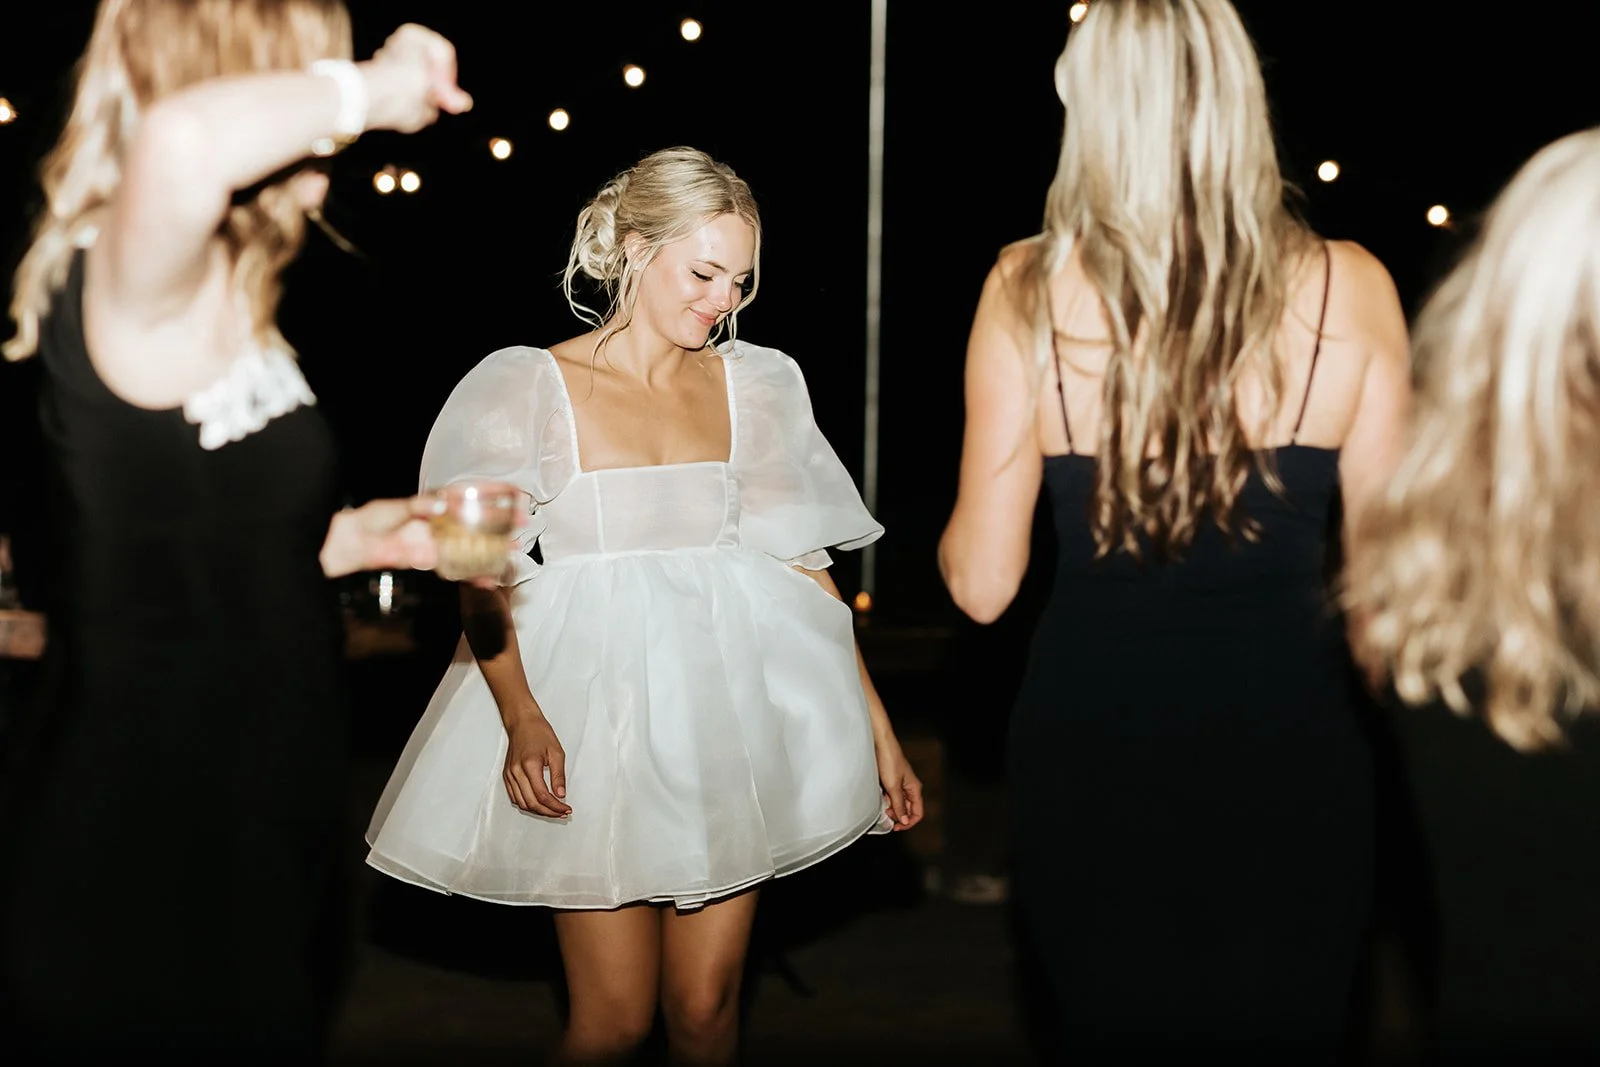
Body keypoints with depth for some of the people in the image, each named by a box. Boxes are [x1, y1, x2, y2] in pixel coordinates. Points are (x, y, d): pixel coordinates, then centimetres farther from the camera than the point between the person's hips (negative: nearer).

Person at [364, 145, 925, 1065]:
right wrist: (522, 719, -22)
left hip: (732, 705, 3)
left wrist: (879, 731, 7)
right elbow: (483, 576, -6)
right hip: (599, 705, -3)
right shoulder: (531, 387, -2)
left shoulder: (753, 384, 8)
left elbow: (803, 563, 9)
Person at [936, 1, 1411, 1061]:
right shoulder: (1350, 289, -7)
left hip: (1094, 745, 0)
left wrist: (953, 529, 17)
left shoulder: (1029, 291, -8)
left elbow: (982, 584, -5)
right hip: (1289, 749, 0)